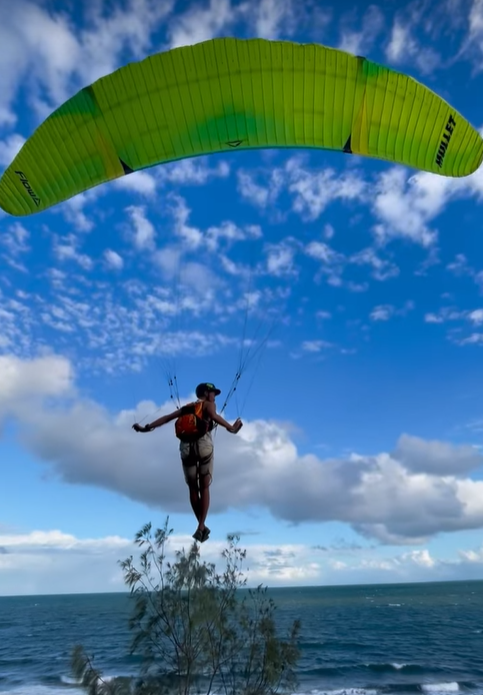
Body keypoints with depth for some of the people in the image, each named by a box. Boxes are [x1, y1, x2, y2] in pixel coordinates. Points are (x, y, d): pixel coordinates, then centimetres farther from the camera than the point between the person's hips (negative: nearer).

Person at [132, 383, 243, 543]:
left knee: (193, 488, 16)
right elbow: (213, 415, -13)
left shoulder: (187, 407, 24)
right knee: (204, 488, 8)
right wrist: (231, 428, -24)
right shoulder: (209, 405, 11)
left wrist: (146, 428, 12)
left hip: (186, 447, 4)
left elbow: (167, 417, 14)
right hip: (204, 445, -3)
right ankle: (201, 526, -2)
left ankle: (202, 526, 23)